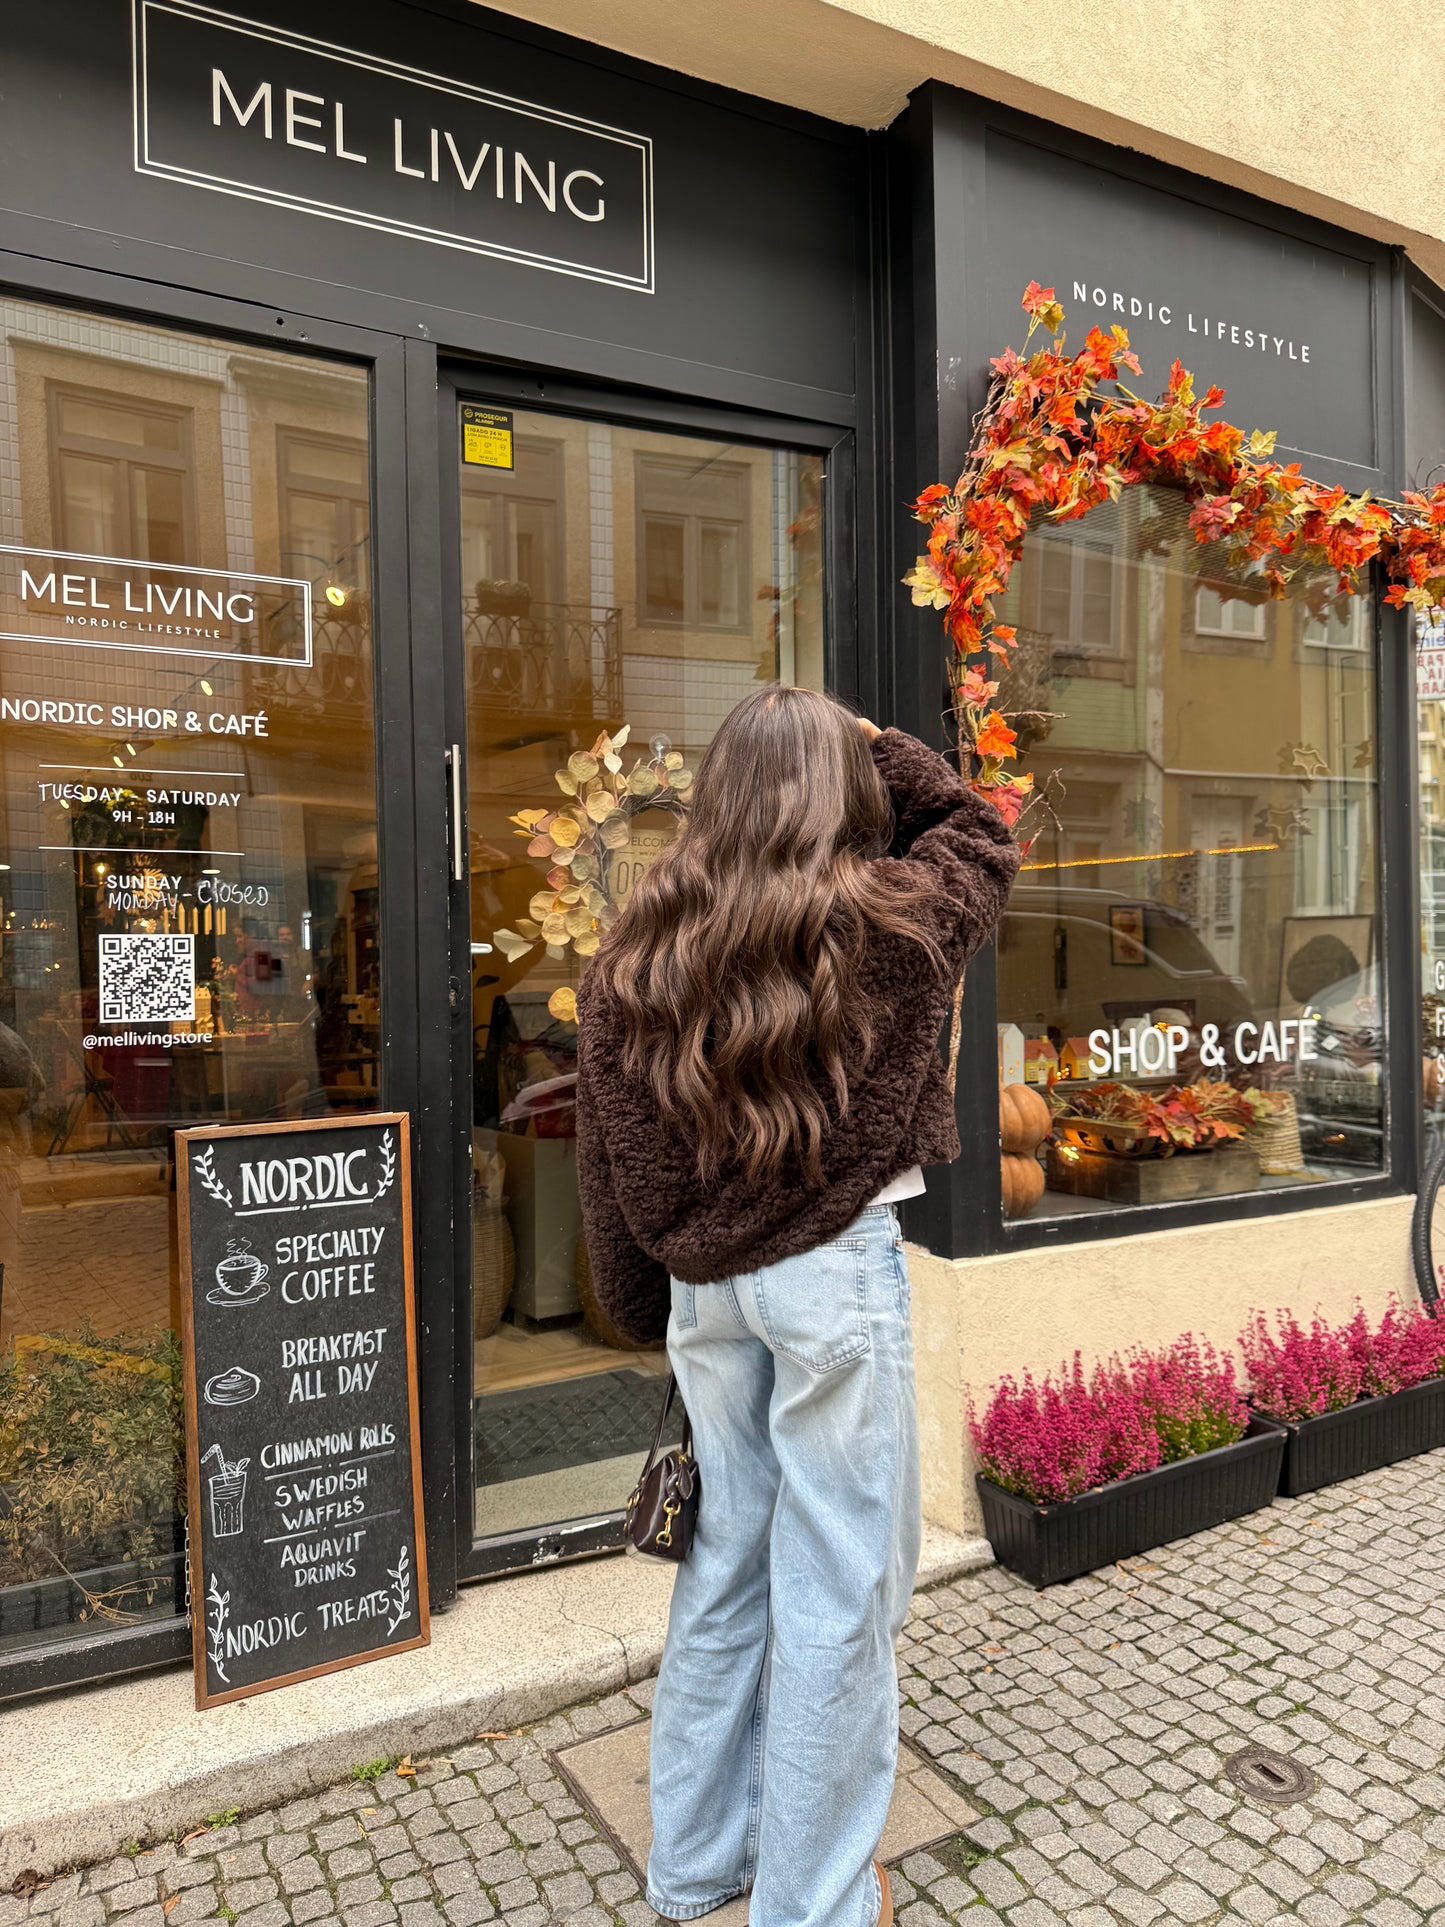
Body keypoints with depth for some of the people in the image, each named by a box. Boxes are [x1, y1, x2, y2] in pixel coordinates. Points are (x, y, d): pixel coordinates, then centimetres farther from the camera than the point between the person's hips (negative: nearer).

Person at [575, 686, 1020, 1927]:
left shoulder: (634, 958, 1)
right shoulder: (882, 925, -9)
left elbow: (608, 1161, 6)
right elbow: (980, 834, 13)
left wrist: (646, 1305, 17)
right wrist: (871, 743, 17)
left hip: (703, 1284, 5)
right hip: (837, 1275, -5)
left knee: (726, 1562, 21)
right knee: (837, 1590, 11)